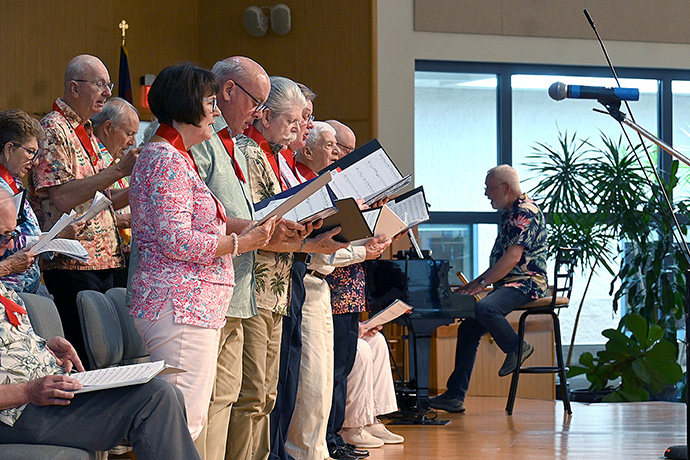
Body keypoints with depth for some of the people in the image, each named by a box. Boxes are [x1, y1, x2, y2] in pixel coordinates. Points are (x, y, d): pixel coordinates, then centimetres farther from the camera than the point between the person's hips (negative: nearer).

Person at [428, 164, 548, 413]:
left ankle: (517, 348, -9)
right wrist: (474, 284, 18)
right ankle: (455, 396, -1)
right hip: (507, 284, 10)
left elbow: (513, 258, -21)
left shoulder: (526, 213, -12)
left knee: (485, 309, -35)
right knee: (468, 328, -1)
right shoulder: (509, 213, 20)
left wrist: (481, 283, -20)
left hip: (527, 282, -10)